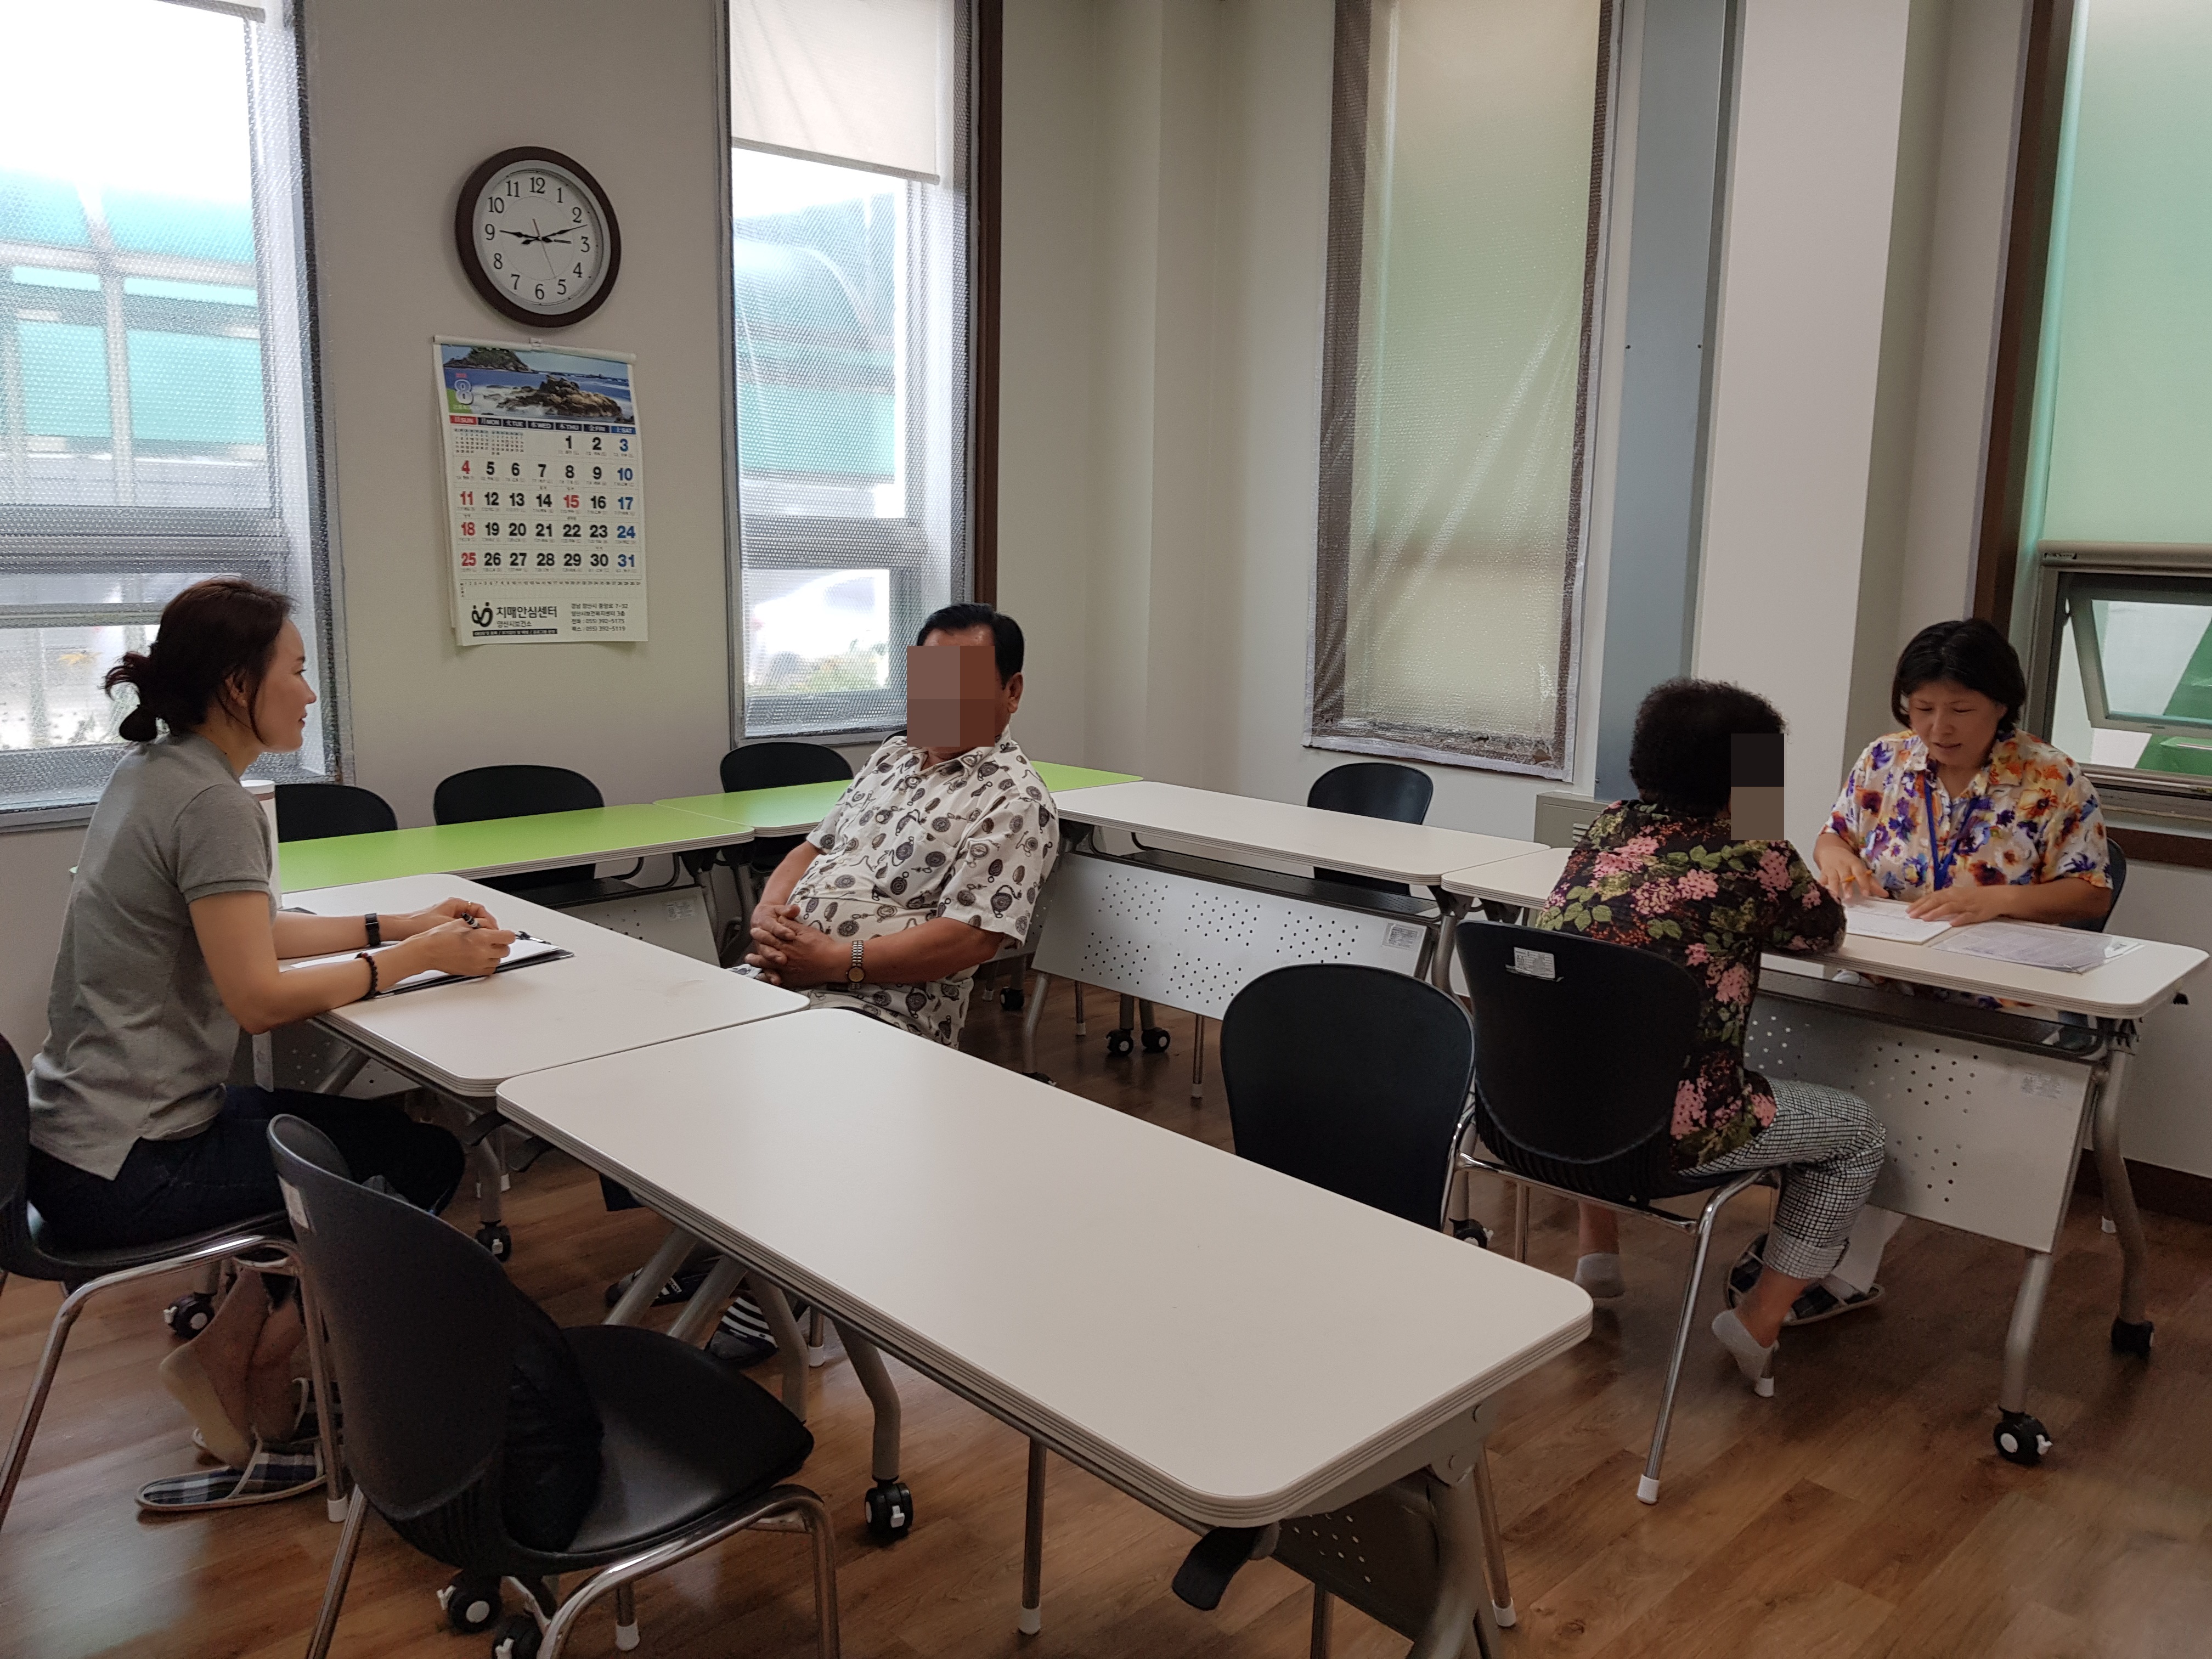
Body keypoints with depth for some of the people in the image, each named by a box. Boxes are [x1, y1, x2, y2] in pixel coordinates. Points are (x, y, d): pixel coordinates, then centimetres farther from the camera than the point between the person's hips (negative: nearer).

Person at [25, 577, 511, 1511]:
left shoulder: (157, 773, 9)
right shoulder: (210, 803, -21)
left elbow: (245, 932, 16)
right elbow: (258, 997, -24)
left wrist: (397, 926, 9)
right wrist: (417, 958, -15)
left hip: (83, 1129, 10)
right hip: (124, 1169, -10)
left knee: (353, 1123, 18)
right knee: (422, 1159, -2)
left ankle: (233, 1361, 18)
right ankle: (248, 1373, 10)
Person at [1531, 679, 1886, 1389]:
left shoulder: (1608, 827, 8)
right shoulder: (1757, 857, -7)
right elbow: (1825, 933, 14)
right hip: (1657, 1130, -6)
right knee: (1856, 1130, 17)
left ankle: (1597, 1253, 43)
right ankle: (1759, 1322, 18)